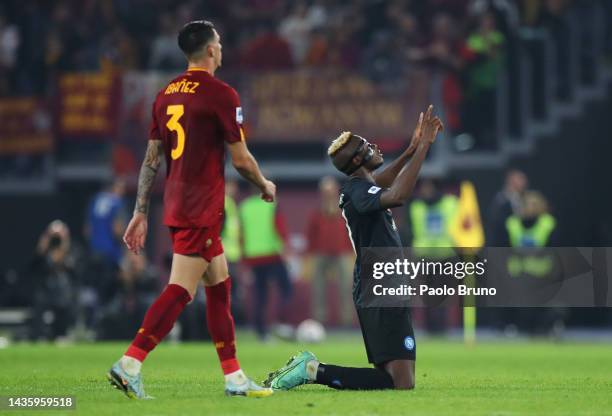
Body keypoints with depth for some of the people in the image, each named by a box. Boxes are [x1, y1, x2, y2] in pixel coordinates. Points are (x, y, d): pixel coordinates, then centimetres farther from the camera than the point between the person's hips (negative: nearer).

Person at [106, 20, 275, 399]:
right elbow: (241, 158, -8)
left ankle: (233, 376, 16)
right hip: (202, 209, -8)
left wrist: (141, 213, 16)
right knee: (180, 291, -10)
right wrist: (265, 186, 12)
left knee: (220, 286, 14)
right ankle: (130, 365, -17)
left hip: (177, 206, 8)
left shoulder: (166, 94, 11)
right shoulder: (220, 94, -10)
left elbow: (151, 159, 12)